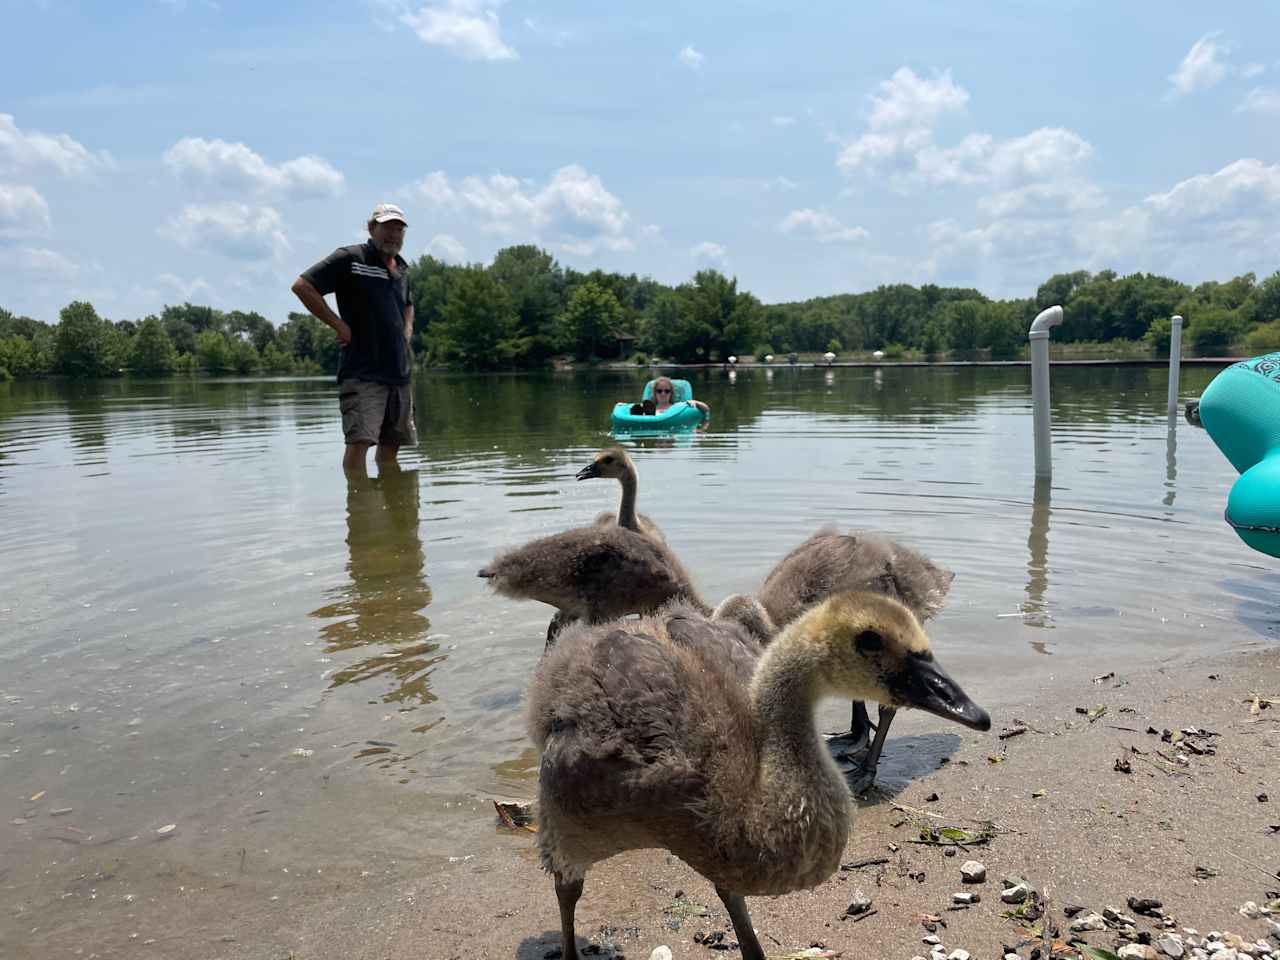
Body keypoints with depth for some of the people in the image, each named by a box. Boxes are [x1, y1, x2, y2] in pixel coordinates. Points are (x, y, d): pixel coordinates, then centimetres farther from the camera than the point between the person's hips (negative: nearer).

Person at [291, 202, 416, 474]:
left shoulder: (402, 268, 17)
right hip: (362, 372, -7)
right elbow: (302, 286, -10)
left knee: (393, 442, 13)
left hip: (400, 373, 7)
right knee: (360, 440, -18)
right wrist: (338, 324, -12)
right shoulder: (350, 258, -5)